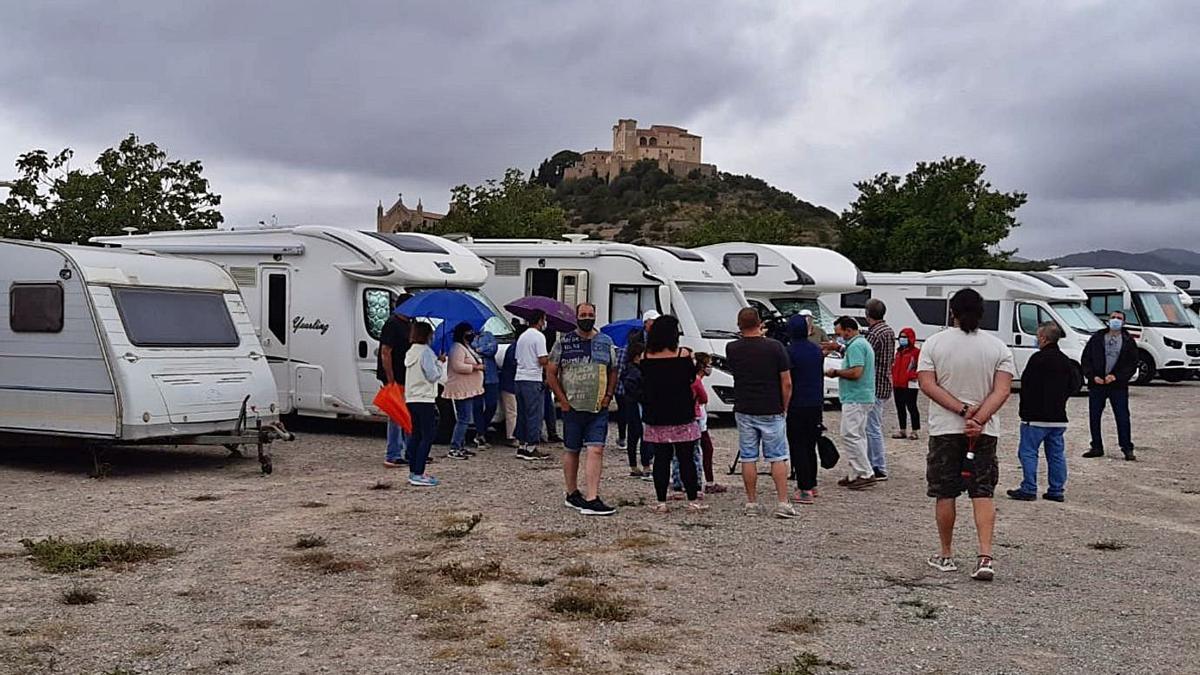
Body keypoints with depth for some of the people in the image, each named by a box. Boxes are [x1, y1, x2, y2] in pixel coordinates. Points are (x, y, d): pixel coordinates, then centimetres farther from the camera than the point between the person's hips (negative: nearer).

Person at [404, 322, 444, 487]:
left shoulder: (410, 352, 14)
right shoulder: (426, 352, -13)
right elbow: (433, 376, -14)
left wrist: (436, 362, 16)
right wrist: (439, 363, 0)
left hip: (411, 399, 9)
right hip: (425, 400, -9)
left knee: (415, 435, 12)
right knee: (427, 437, -7)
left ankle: (413, 472, 14)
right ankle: (418, 474, -11)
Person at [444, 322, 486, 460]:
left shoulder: (467, 347, 20)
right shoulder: (457, 348, -13)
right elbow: (457, 366, -24)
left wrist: (478, 365, 16)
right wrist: (475, 367, -21)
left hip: (469, 390, 11)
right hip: (461, 390, -11)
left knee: (464, 419, 13)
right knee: (464, 419, -13)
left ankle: (461, 446, 19)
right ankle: (454, 449, -13)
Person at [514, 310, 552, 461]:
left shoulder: (522, 336, 17)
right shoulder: (539, 336, -9)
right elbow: (543, 361, -16)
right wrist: (551, 357, 4)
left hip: (519, 379, 8)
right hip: (533, 380, -8)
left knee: (523, 414, 12)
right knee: (535, 414, -4)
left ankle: (522, 446, 14)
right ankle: (531, 447, -4)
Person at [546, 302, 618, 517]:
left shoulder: (606, 342, 9)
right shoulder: (564, 342, 1)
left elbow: (613, 372, 16)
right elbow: (551, 373, 3)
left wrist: (608, 396, 3)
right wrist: (562, 399, -3)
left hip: (599, 409, 1)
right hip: (572, 408, -1)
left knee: (596, 451, -9)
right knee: (572, 451, 9)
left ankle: (591, 499, -12)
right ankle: (572, 494, 23)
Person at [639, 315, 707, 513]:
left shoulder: (645, 357, -1)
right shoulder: (683, 355, -9)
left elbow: (644, 382, 9)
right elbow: (691, 377, 4)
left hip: (655, 418, 2)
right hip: (681, 416, -2)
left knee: (661, 459, 6)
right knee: (686, 459, 5)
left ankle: (661, 502, 6)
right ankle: (692, 500, 9)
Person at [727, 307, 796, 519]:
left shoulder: (732, 349, -2)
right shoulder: (775, 347, -9)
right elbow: (787, 383, -7)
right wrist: (784, 407, 7)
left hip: (744, 411, 2)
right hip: (772, 412, -2)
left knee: (748, 458, 8)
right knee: (778, 458, 5)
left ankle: (751, 503, 10)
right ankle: (783, 503, 0)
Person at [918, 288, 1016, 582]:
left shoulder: (934, 343, -2)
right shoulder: (998, 347, 0)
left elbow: (928, 385, -10)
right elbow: (1002, 391, -9)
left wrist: (962, 410, -13)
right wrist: (979, 419, -16)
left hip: (944, 429, -1)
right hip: (985, 431, 1)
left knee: (945, 494, 8)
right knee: (983, 492, 3)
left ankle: (946, 555, 17)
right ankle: (985, 556, -8)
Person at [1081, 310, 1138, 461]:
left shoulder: (1128, 341, 5)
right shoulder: (1097, 338, 8)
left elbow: (1132, 364, 1)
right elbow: (1086, 359, 7)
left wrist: (1116, 376, -12)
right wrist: (1092, 376, -8)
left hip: (1118, 386, -2)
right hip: (1096, 384, 2)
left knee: (1122, 417, -5)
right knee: (1094, 417, 5)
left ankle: (1127, 450, 1)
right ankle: (1097, 448, 15)